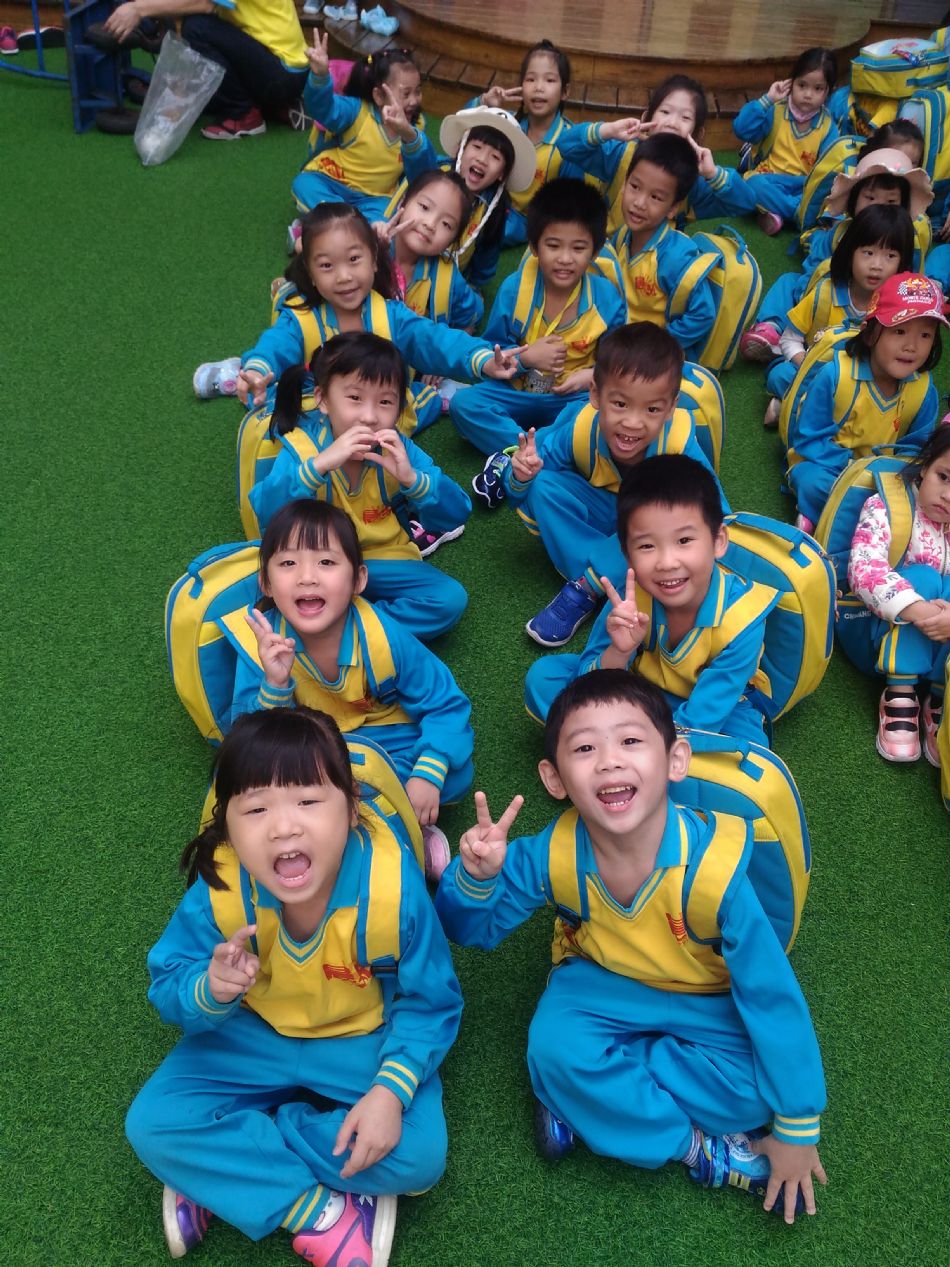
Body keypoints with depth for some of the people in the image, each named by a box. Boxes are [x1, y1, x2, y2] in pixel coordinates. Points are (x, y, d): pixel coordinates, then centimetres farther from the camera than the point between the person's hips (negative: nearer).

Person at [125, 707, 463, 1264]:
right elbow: (168, 985, -11)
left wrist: (392, 1089, -29)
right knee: (153, 1123, -17)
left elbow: (429, 1004, -15)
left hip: (367, 1041, -1)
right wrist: (212, 992, -35)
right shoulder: (218, 893, -26)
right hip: (252, 1035, 1)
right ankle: (320, 1211, -11)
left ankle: (220, 1172, -8)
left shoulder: (393, 891, -30)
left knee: (418, 1155, -22)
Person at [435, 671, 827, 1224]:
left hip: (706, 1000, -1)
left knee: (754, 1087, -27)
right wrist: (477, 877, -34)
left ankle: (586, 1101, -11)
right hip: (601, 982, 1)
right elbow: (473, 930, -9)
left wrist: (797, 1130, -13)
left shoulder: (711, 867, -34)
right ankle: (697, 1147, -10)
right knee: (555, 1048, -29)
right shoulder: (552, 856, -25)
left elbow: (774, 1000, -23)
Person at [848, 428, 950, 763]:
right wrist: (918, 612, -42)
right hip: (883, 629, -2)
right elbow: (864, 569, -28)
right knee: (922, 577, -28)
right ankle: (899, 697, -27)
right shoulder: (885, 507, -12)